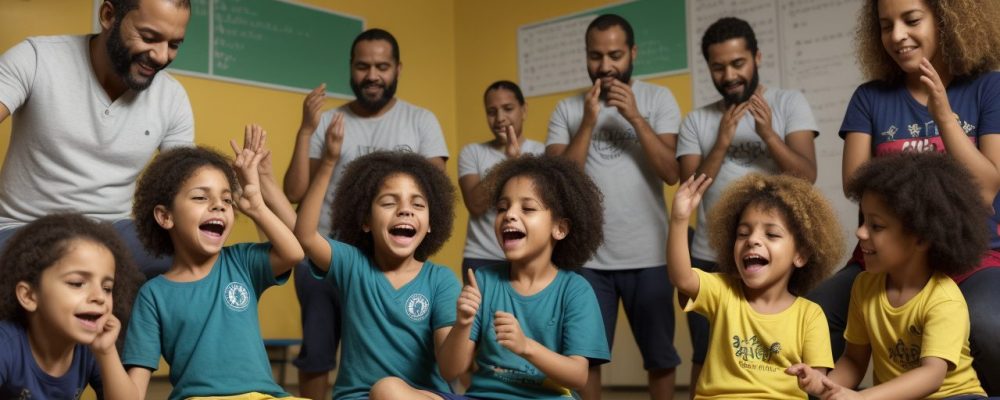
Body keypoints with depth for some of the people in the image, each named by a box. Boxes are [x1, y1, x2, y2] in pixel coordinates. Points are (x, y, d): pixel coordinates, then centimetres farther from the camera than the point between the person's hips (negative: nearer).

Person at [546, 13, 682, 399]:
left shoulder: (658, 99, 1)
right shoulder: (566, 110, 4)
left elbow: (672, 172, -9)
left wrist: (634, 116, -17)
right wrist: (588, 122, -13)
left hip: (648, 256, 0)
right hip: (587, 258, 1)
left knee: (659, 356, 11)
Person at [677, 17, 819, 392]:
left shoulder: (789, 103, 2)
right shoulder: (696, 121, 7)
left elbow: (807, 176, -9)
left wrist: (768, 134, -23)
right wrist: (722, 142, -16)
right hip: (710, 260, 2)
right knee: (707, 361, 11)